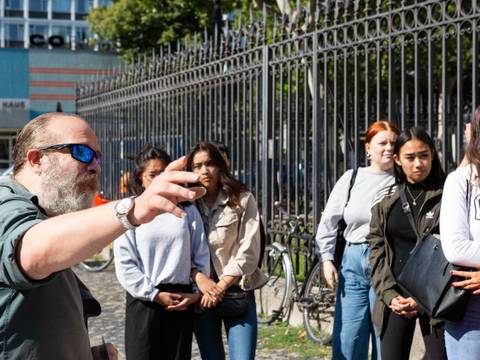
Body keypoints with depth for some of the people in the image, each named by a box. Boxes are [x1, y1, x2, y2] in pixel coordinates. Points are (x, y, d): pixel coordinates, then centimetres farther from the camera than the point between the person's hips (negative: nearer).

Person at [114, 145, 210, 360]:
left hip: (182, 302, 2)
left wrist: (197, 293, -3)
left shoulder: (187, 211, 7)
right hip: (144, 300, -2)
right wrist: (155, 295, -10)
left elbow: (202, 257, 8)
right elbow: (125, 265, -6)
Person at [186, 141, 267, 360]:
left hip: (236, 291, -2)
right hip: (201, 293, 2)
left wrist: (221, 287, -11)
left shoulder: (242, 200, -1)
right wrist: (200, 280, -16)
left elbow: (248, 252, -6)